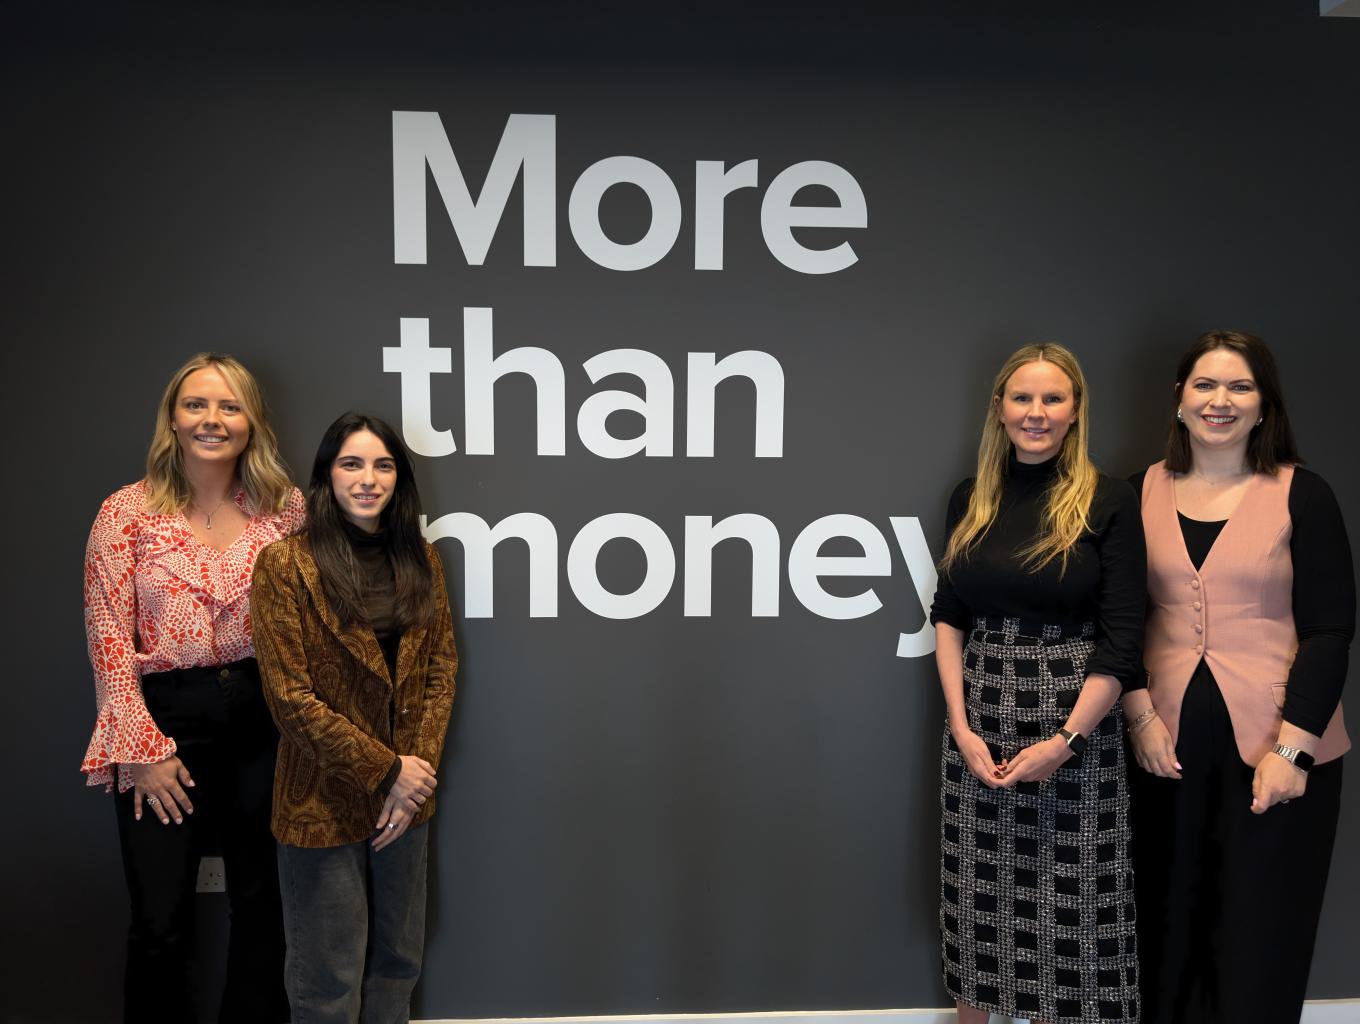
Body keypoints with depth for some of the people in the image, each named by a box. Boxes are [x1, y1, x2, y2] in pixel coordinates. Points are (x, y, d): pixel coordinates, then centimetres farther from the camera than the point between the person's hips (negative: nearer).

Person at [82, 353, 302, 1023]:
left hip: (264, 720, 2)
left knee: (262, 910, 13)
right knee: (160, 925, 6)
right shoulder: (127, 512, -4)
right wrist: (142, 750, -9)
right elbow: (110, 639, -6)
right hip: (166, 721, -2)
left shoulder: (285, 507, 2)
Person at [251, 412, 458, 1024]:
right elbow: (290, 697, -13)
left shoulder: (419, 559, 6)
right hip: (324, 806, -4)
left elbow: (440, 670, 5)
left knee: (398, 963, 16)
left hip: (407, 798, 5)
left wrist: (418, 768, -7)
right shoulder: (286, 564, -10)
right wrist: (386, 769, -13)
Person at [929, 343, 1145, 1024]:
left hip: (1075, 719, -3)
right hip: (979, 717, 3)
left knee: (1064, 891, 6)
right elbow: (948, 615, 6)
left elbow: (1122, 640, -8)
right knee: (977, 886, 11)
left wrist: (1064, 741, -14)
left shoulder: (1108, 501, -6)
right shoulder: (971, 498, 5)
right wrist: (961, 725, -4)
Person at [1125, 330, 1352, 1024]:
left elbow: (1329, 630, -5)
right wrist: (1140, 717, -3)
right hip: (1168, 744, 2)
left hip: (1275, 749, -2)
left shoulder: (1301, 495, -2)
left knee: (1258, 938, 5)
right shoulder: (1143, 493, 5)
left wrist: (1292, 747, -12)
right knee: (1170, 928, 10)